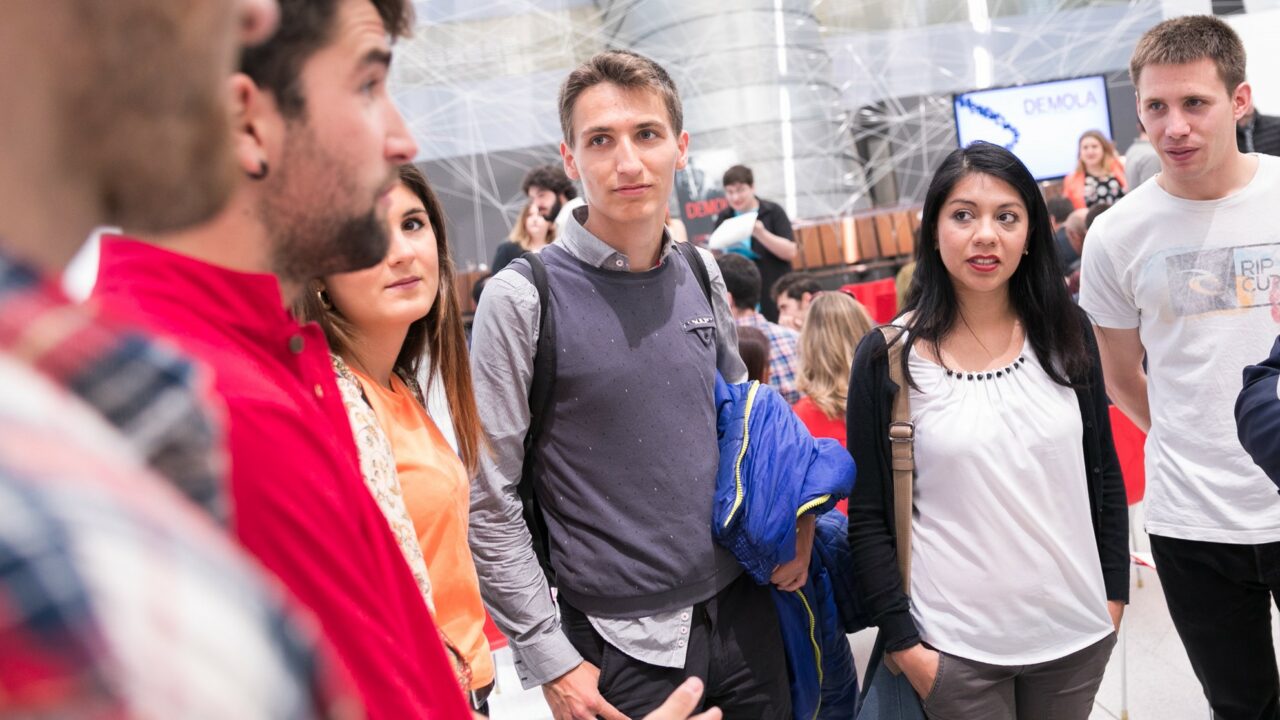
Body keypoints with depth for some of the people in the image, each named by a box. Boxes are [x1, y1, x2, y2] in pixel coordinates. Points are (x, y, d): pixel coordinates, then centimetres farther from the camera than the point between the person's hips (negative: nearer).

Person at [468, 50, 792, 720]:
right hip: (622, 644, -5)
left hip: (745, 612, 5)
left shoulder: (702, 275, 3)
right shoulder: (521, 298, -13)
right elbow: (489, 507, -12)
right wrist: (549, 658, -12)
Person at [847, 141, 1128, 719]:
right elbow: (868, 519, -6)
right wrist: (902, 642, -8)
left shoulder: (1067, 336, 1)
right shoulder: (887, 358, -9)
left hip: (1077, 630, 3)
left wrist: (1114, 594, 8)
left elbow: (1105, 473, 9)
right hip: (957, 649, -3)